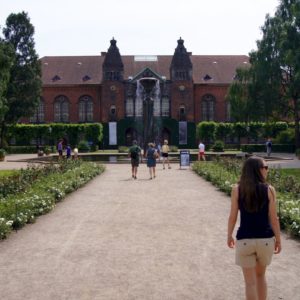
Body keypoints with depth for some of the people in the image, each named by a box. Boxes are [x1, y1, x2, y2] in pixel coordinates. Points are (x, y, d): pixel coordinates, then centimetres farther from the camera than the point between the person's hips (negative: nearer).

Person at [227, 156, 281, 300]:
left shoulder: (237, 189, -6)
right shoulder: (269, 189, -7)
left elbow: (233, 216, -4)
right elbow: (273, 219, -5)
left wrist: (229, 236, 10)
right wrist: (278, 239, 7)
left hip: (245, 239, -1)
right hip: (265, 239, 1)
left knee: (250, 282, 9)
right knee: (261, 276, 24)